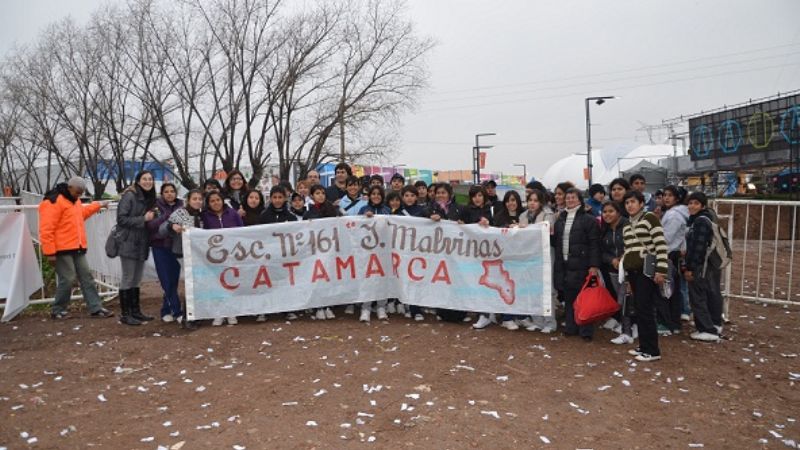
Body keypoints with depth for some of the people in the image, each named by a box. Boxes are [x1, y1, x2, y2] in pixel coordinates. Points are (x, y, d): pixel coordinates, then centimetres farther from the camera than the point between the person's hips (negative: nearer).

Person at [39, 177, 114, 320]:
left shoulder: (74, 200, 15)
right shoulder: (53, 202, -15)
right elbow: (46, 230, -19)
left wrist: (98, 205, 32)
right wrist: (50, 252, -21)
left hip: (77, 248, 9)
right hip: (62, 250, -9)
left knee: (86, 277, 7)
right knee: (67, 279, -7)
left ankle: (96, 308, 10)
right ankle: (57, 310, 10)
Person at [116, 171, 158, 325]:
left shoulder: (149, 198, 13)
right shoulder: (129, 196, -11)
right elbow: (121, 219, -18)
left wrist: (153, 215, 4)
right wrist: (143, 219, -19)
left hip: (141, 244, 7)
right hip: (129, 243, -7)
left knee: (136, 279, 13)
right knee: (128, 279, -2)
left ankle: (135, 311, 21)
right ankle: (125, 314, 6)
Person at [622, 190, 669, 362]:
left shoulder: (650, 218, -5)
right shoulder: (627, 225, 17)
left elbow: (661, 245, -12)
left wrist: (661, 270, -17)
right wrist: (626, 268, 18)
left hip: (647, 270, -7)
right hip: (633, 271, 7)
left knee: (645, 310, -8)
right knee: (638, 309, 9)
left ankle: (653, 350, -1)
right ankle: (644, 346, 18)